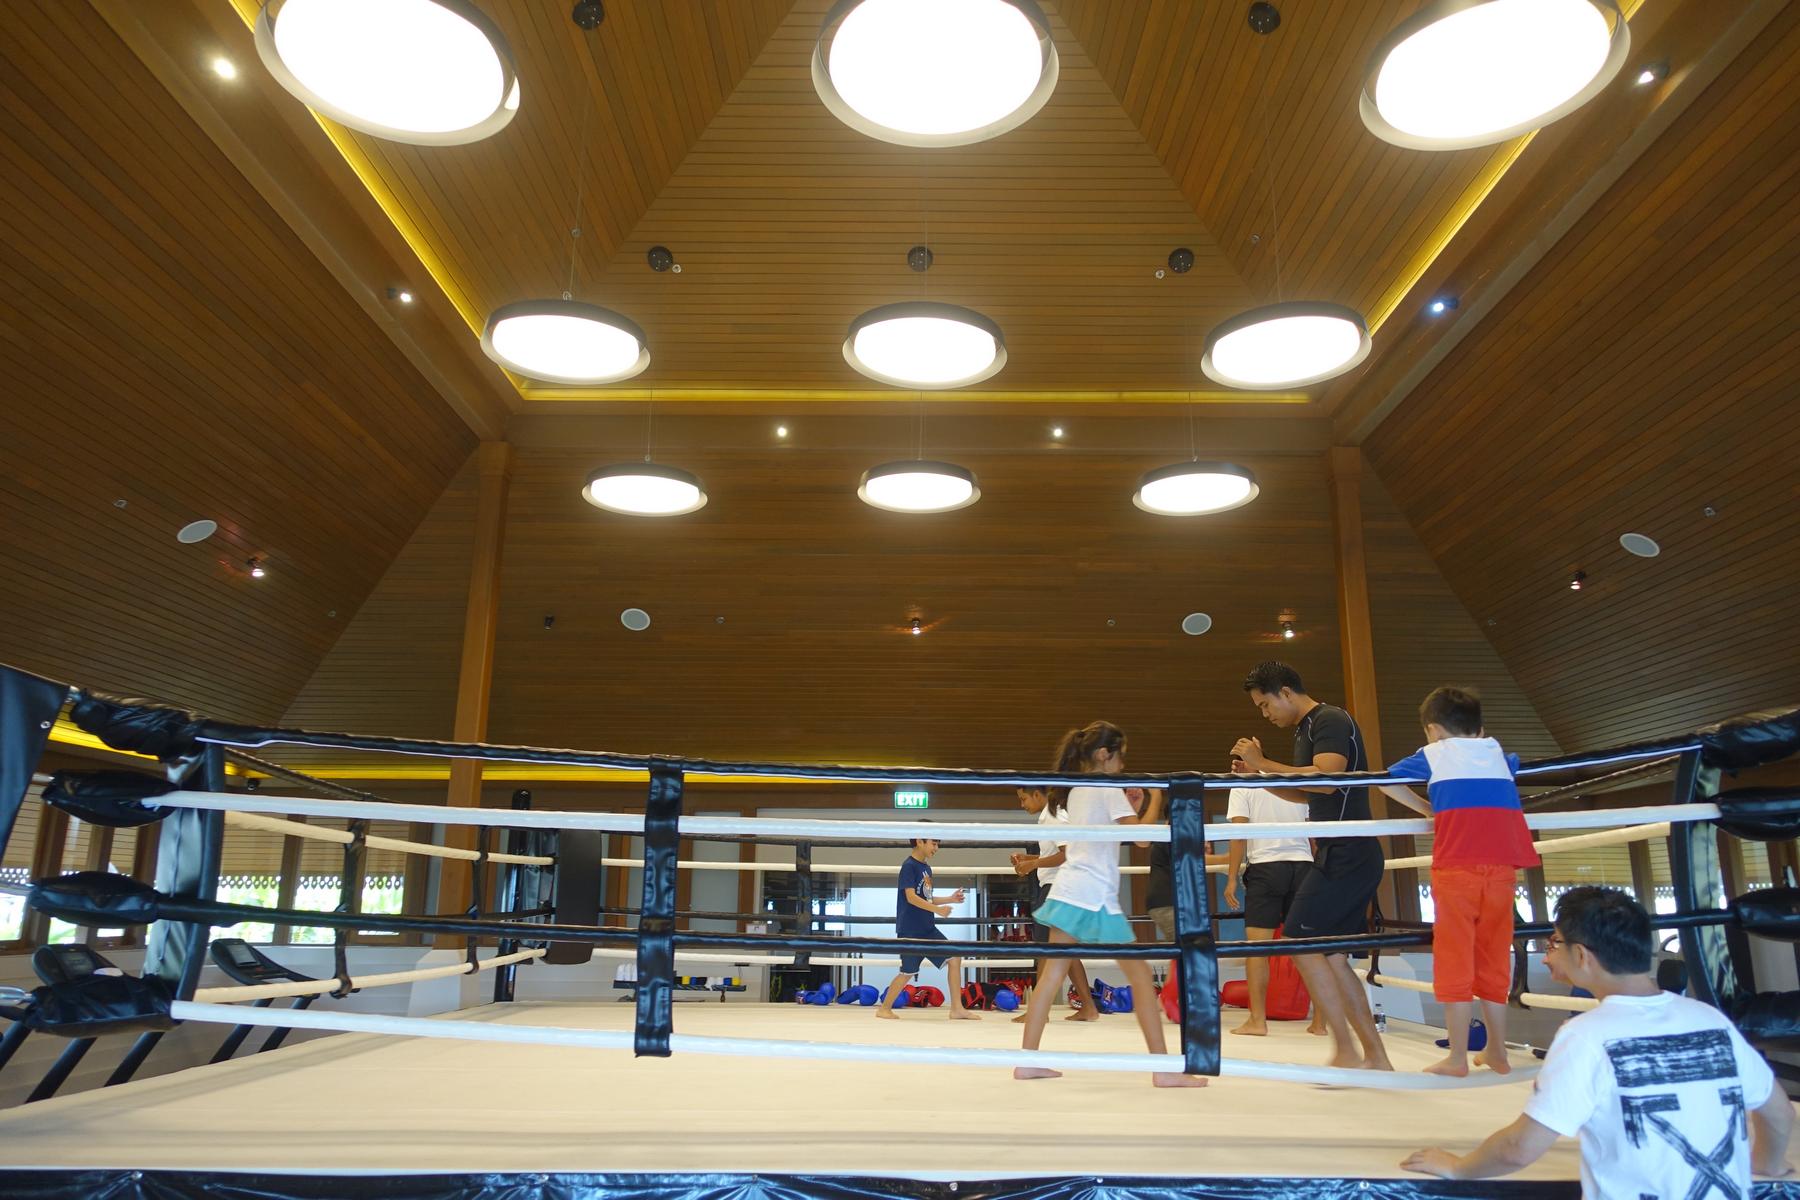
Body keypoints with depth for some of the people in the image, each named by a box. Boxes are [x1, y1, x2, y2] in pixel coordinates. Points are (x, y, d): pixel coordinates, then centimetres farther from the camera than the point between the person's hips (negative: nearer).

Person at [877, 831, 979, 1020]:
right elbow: (911, 897, -21)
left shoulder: (926, 867, 13)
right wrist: (937, 909, -26)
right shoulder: (909, 866, -12)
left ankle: (957, 1009, 6)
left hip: (927, 928, 8)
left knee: (955, 957, 2)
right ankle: (884, 1008, 16)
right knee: (908, 972, -2)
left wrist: (949, 899, 9)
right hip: (910, 929, -8)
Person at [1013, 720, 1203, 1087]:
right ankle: (1164, 1069, -1)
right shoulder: (1108, 789, -7)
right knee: (1140, 975, -1)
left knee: (1053, 973, 6)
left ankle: (1027, 1061, 5)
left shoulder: (1076, 791, 18)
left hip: (1067, 890, 8)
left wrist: (1132, 802, 24)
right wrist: (1155, 799, 2)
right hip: (1096, 895, -8)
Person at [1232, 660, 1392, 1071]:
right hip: (1346, 857, 10)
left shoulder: (1329, 719, -10)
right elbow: (1307, 794, 26)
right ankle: (1375, 1056, 14)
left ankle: (1346, 1052, -6)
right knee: (1331, 956, 10)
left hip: (1346, 854, -10)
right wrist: (1259, 774, 13)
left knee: (1302, 943, -10)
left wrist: (1264, 763, -18)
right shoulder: (1308, 730, 19)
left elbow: (1327, 778, -25)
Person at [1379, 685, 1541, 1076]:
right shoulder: (1497, 753, 19)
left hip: (1455, 865, -4)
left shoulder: (1433, 754, 9)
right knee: (1494, 959, 12)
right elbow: (1516, 766, 42)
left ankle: (1457, 1058, 1)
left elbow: (1387, 781, 17)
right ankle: (1497, 1053, 19)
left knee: (1455, 959, 0)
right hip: (1501, 865, 4)